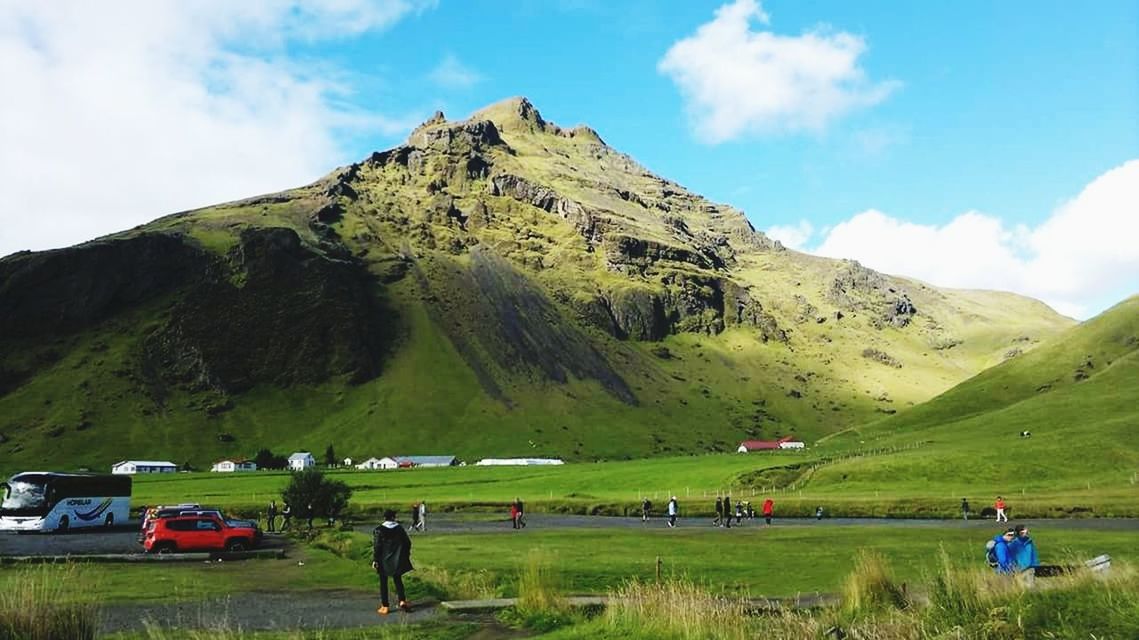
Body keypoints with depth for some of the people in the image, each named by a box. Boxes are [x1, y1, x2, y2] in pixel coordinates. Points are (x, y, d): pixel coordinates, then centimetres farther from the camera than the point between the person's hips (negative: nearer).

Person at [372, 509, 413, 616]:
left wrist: (375, 560, -7)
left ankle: (385, 607, 9)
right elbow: (408, 543, 4)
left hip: (384, 562, -2)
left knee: (383, 583, 8)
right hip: (397, 561, 3)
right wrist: (406, 556, 15)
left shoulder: (378, 530, -9)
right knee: (398, 580, 16)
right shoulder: (399, 529, 0)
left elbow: (376, 546, -13)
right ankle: (402, 601, 0)